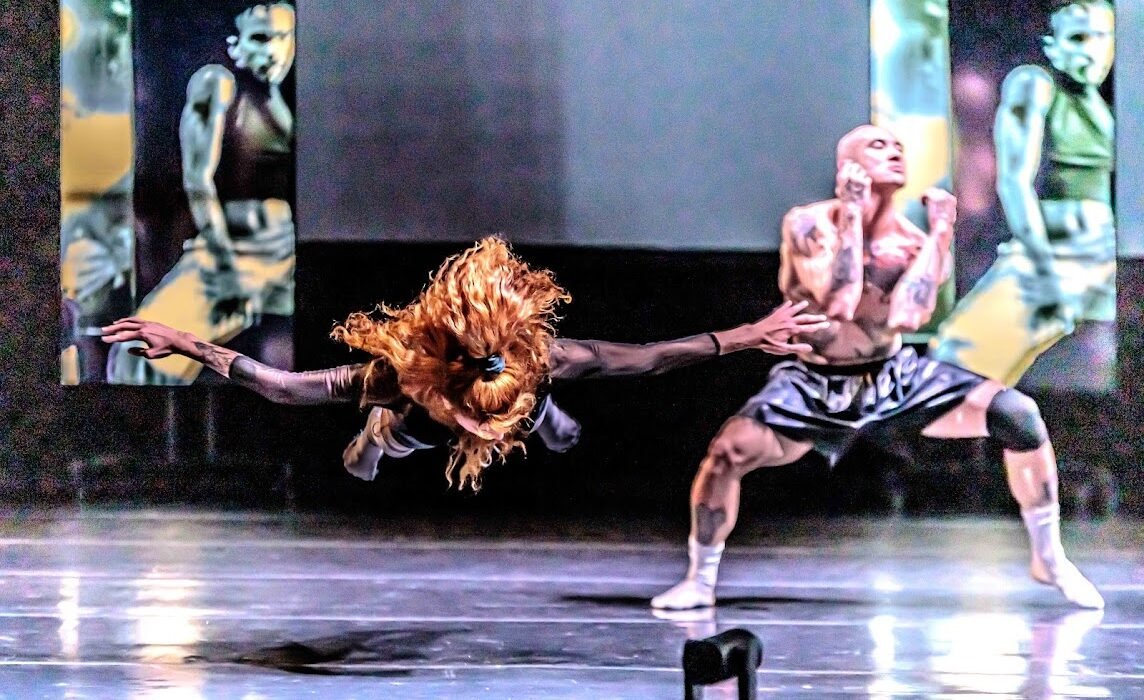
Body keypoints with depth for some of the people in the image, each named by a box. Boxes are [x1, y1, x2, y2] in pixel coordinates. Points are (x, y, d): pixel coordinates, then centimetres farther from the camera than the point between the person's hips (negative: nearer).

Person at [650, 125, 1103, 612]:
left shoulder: (913, 242, -7)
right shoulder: (809, 225, -15)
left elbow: (906, 317, -26)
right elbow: (839, 303, -30)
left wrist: (940, 233, -20)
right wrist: (851, 214, -26)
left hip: (897, 378, 3)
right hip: (815, 385, -2)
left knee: (1019, 413, -14)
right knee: (729, 452, -29)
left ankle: (1049, 559, 4)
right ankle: (699, 581, -4)